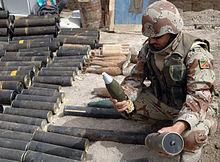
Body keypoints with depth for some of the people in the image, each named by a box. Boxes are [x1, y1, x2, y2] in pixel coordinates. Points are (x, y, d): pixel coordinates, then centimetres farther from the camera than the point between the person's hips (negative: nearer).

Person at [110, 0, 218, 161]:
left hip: (197, 106, -5)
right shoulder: (148, 48, -7)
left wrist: (177, 128, -47)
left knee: (191, 137, -36)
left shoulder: (196, 54, -25)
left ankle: (192, 148, 3)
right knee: (125, 106, -12)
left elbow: (199, 97, -31)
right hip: (161, 102, 5)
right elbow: (136, 77, -4)